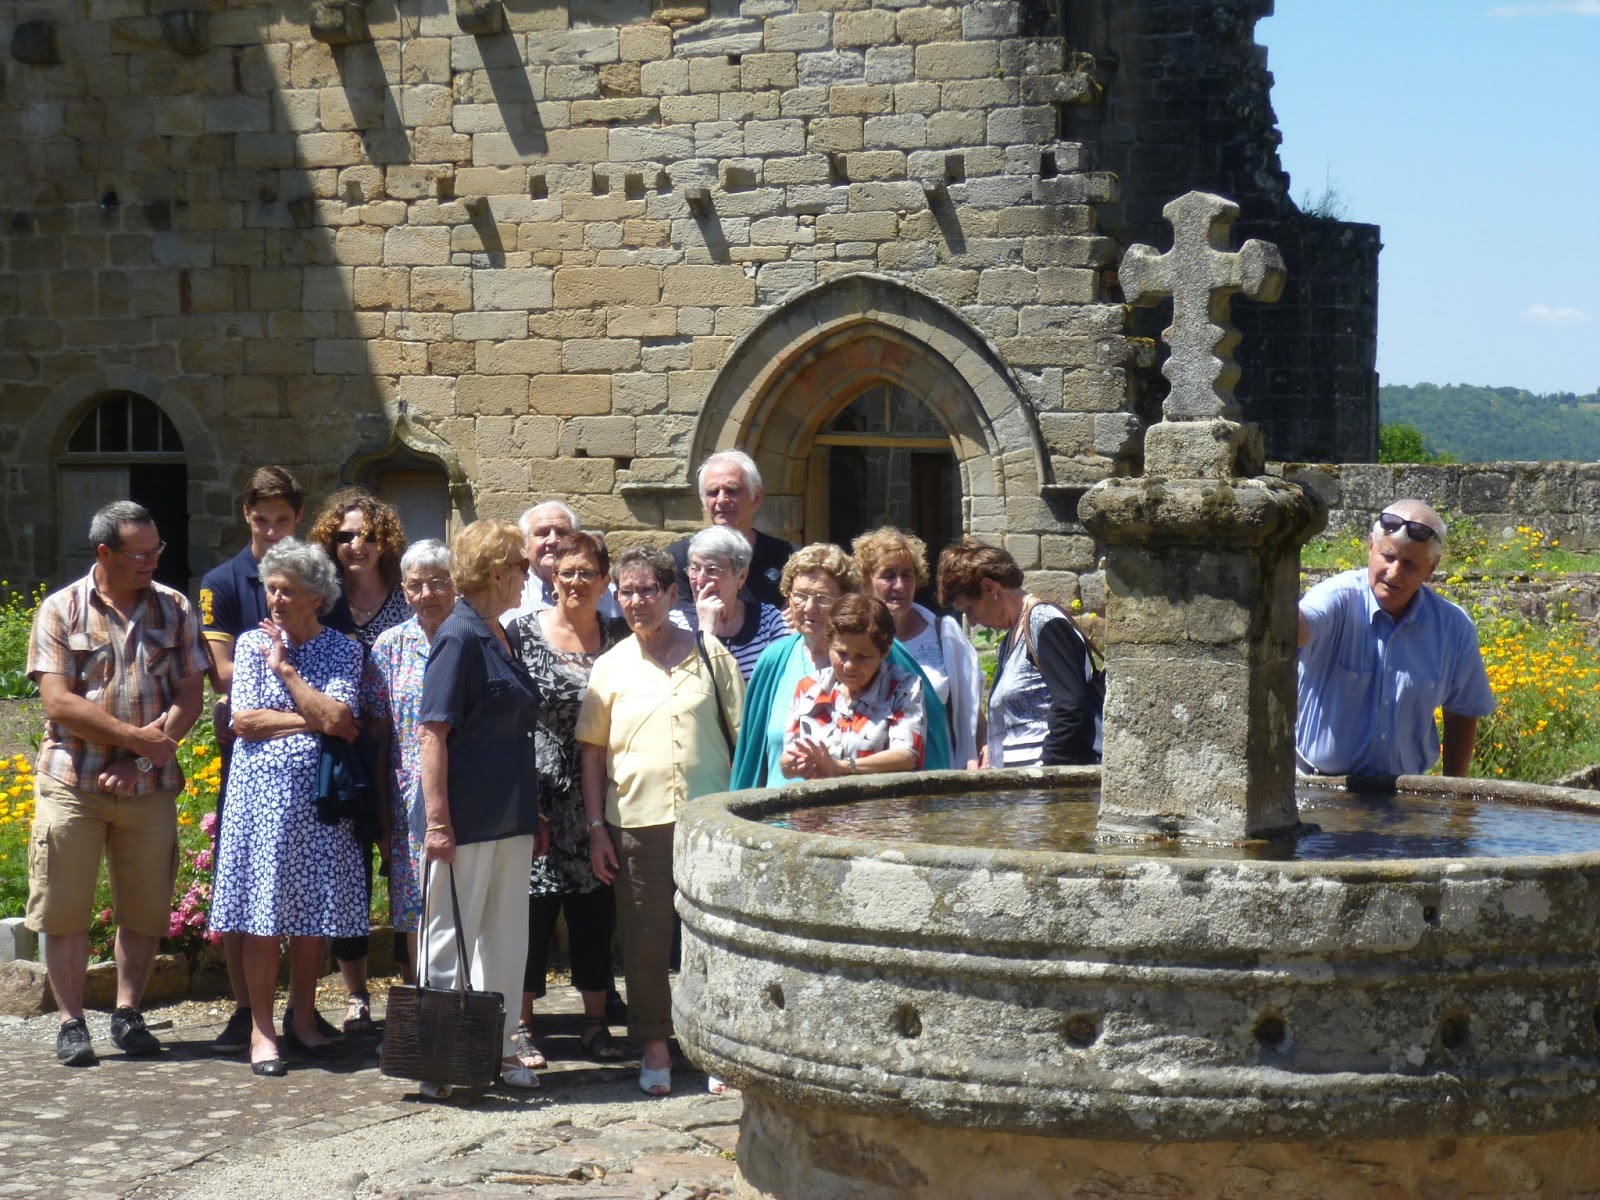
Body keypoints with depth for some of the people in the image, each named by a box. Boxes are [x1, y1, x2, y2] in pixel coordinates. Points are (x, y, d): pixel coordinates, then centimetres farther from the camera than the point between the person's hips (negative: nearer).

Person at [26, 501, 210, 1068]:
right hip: (72, 783, -2)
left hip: (150, 787, 2)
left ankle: (127, 1015, 19)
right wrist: (138, 737, -15)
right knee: (64, 909, 0)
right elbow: (59, 703, -9)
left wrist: (145, 755, -13)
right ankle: (71, 1022, 10)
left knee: (144, 908, 7)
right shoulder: (61, 610, -1)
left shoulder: (175, 609, 6)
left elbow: (191, 694, 1)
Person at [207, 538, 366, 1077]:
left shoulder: (343, 650, 4)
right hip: (261, 791, -1)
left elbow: (338, 719, -11)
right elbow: (244, 721, -6)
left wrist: (286, 670, -9)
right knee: (263, 916, -2)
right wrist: (315, 719, -7)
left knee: (315, 912, 6)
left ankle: (302, 1017, 21)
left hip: (318, 796, 1)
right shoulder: (252, 644, 4)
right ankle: (261, 1028, 6)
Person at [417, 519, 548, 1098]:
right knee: (450, 940, 1)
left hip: (510, 821, 9)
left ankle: (498, 1048, 21)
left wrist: (532, 814, 20)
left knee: (507, 940, 12)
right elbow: (433, 732, -18)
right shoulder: (459, 638, -13)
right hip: (466, 821, -9)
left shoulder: (499, 638, 13)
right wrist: (437, 820, -21)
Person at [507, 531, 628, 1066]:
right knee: (533, 904, 1)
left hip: (597, 797, 3)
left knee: (595, 908, 7)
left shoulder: (619, 638, 6)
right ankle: (522, 1025, 10)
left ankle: (596, 1022, 17)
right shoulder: (522, 634, -2)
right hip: (537, 794, -2)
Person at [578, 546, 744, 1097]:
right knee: (645, 938, 5)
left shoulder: (709, 654, 4)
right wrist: (596, 826, 2)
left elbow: (743, 733, 6)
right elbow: (593, 750, 8)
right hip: (637, 821, 1)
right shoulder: (611, 666, 6)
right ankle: (655, 1047, 17)